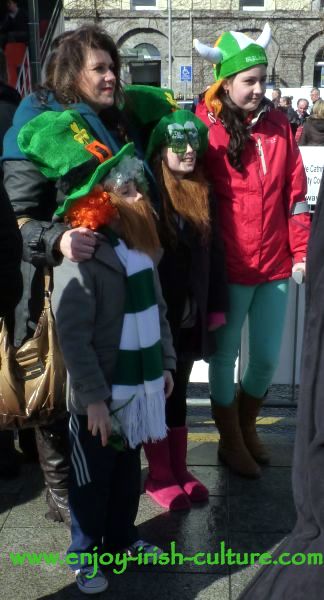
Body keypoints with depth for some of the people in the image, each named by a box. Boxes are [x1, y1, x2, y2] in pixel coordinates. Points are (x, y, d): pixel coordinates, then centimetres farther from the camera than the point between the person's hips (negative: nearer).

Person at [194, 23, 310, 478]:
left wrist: (301, 251, 3)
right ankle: (230, 440, 32)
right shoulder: (205, 127, -7)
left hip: (275, 265, 4)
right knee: (225, 356, 11)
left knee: (268, 358, 13)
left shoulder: (278, 125, 5)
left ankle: (247, 425, 40)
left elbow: (295, 193, 7)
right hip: (229, 267, -4)